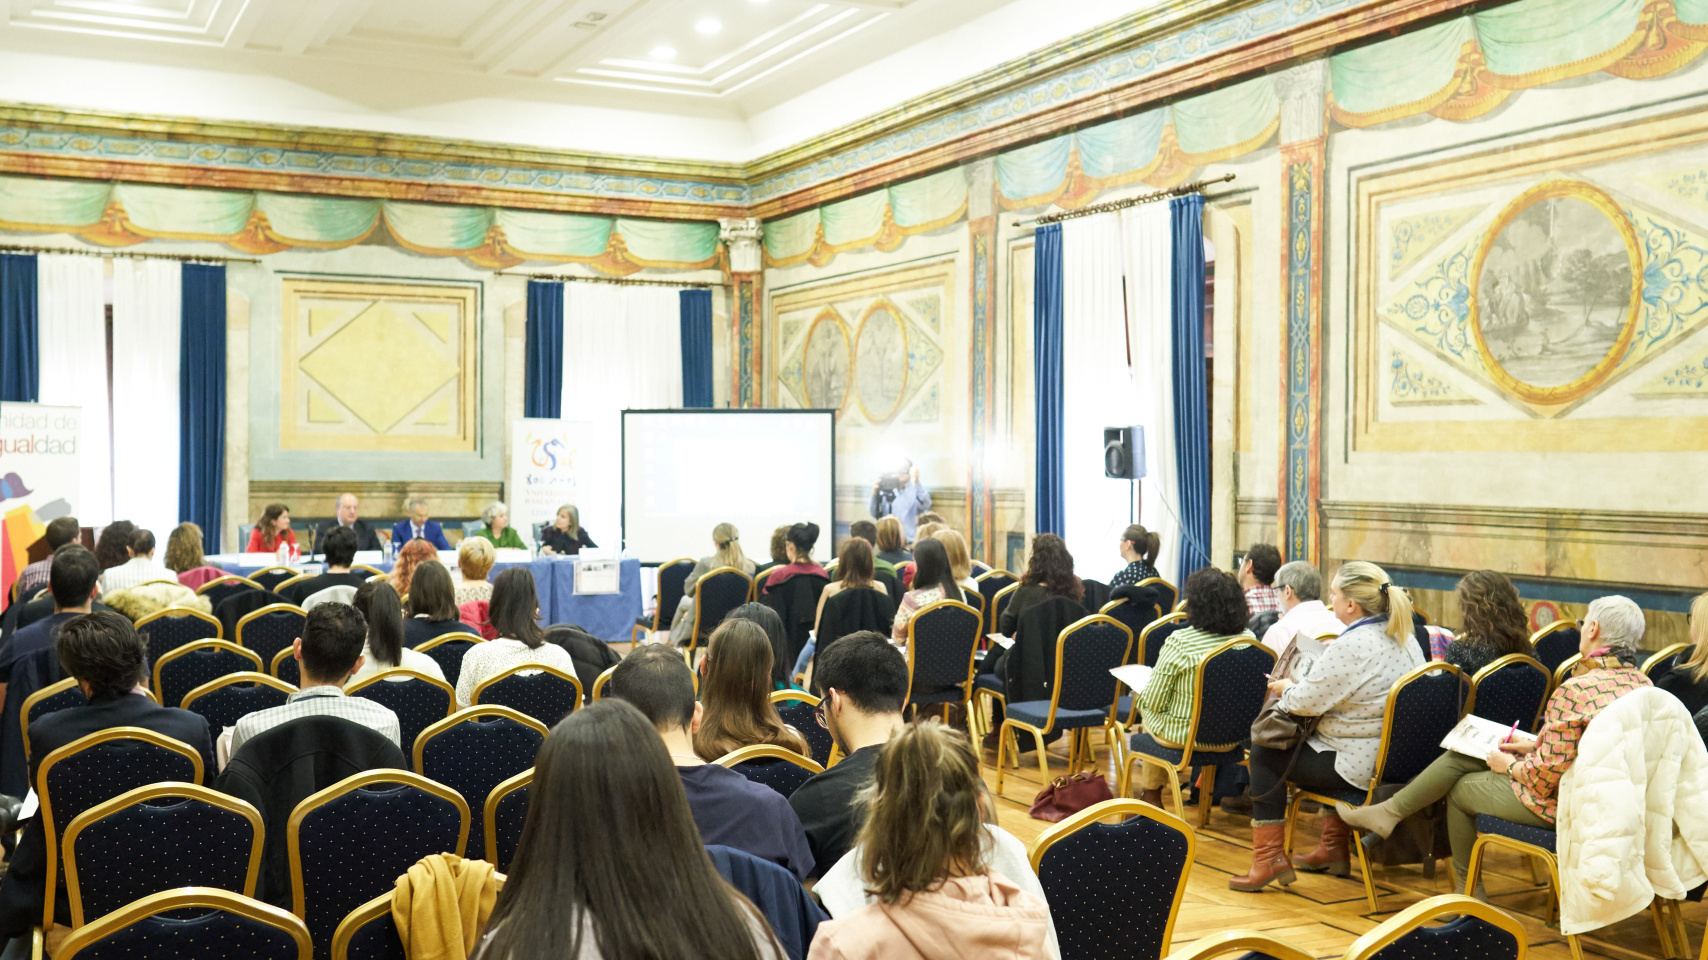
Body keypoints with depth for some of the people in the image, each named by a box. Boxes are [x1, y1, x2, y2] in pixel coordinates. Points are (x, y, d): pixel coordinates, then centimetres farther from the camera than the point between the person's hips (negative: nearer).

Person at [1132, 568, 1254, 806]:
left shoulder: (1180, 642, -23)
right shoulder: (1248, 639, -8)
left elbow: (1154, 700, -16)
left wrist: (1144, 693, 6)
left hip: (1184, 736, -5)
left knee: (1146, 706, 27)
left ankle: (1152, 794, 41)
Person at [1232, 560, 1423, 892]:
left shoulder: (1350, 646, -23)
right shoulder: (1405, 638, 6)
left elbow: (1307, 700, -18)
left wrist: (1284, 688, 4)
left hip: (1359, 766, -9)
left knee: (1265, 753, 7)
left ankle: (1268, 858, 12)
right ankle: (1333, 849, 38)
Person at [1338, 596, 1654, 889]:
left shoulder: (1575, 690, -28)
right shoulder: (1642, 683, 0)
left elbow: (1550, 771, -26)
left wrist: (1511, 766, -6)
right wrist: (1535, 745, 12)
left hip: (1560, 803, -9)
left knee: (1459, 789, 18)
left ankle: (1468, 891, 37)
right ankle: (1390, 812, 24)